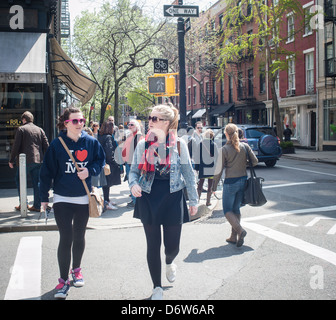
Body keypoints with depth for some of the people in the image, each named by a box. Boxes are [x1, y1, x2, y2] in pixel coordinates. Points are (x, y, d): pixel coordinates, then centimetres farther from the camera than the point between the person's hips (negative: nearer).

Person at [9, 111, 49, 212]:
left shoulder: (21, 129, -3)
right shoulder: (40, 130, 12)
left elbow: (16, 146, -6)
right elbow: (46, 146, 10)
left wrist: (11, 160, 1)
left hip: (25, 161, -5)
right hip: (38, 160, 5)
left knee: (19, 181, 9)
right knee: (36, 183, 8)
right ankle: (37, 206, 8)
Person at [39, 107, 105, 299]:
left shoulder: (91, 142, -3)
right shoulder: (57, 144, -7)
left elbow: (101, 161, 7)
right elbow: (47, 171, -2)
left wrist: (89, 170, -13)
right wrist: (44, 197, 0)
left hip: (84, 198, 2)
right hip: (62, 198, -2)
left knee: (79, 237, 16)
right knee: (66, 238, -6)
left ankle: (77, 269, 38)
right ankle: (64, 280, 5)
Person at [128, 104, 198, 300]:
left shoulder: (179, 144, -4)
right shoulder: (143, 144, -1)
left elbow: (188, 173, 3)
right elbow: (134, 170, 7)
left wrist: (193, 200, 5)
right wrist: (134, 184, -15)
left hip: (173, 199, -1)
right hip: (148, 199, 1)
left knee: (173, 246, 4)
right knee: (153, 245, 7)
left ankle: (169, 262, 44)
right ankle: (157, 288, 25)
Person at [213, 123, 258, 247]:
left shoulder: (224, 149, -12)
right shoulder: (245, 146, -1)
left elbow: (219, 169, -9)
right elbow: (255, 161, 2)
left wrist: (214, 185, 0)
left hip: (230, 182, -5)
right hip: (243, 180, 5)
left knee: (227, 210, 7)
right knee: (236, 209, 16)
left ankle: (240, 230, -14)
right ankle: (234, 236, 17)